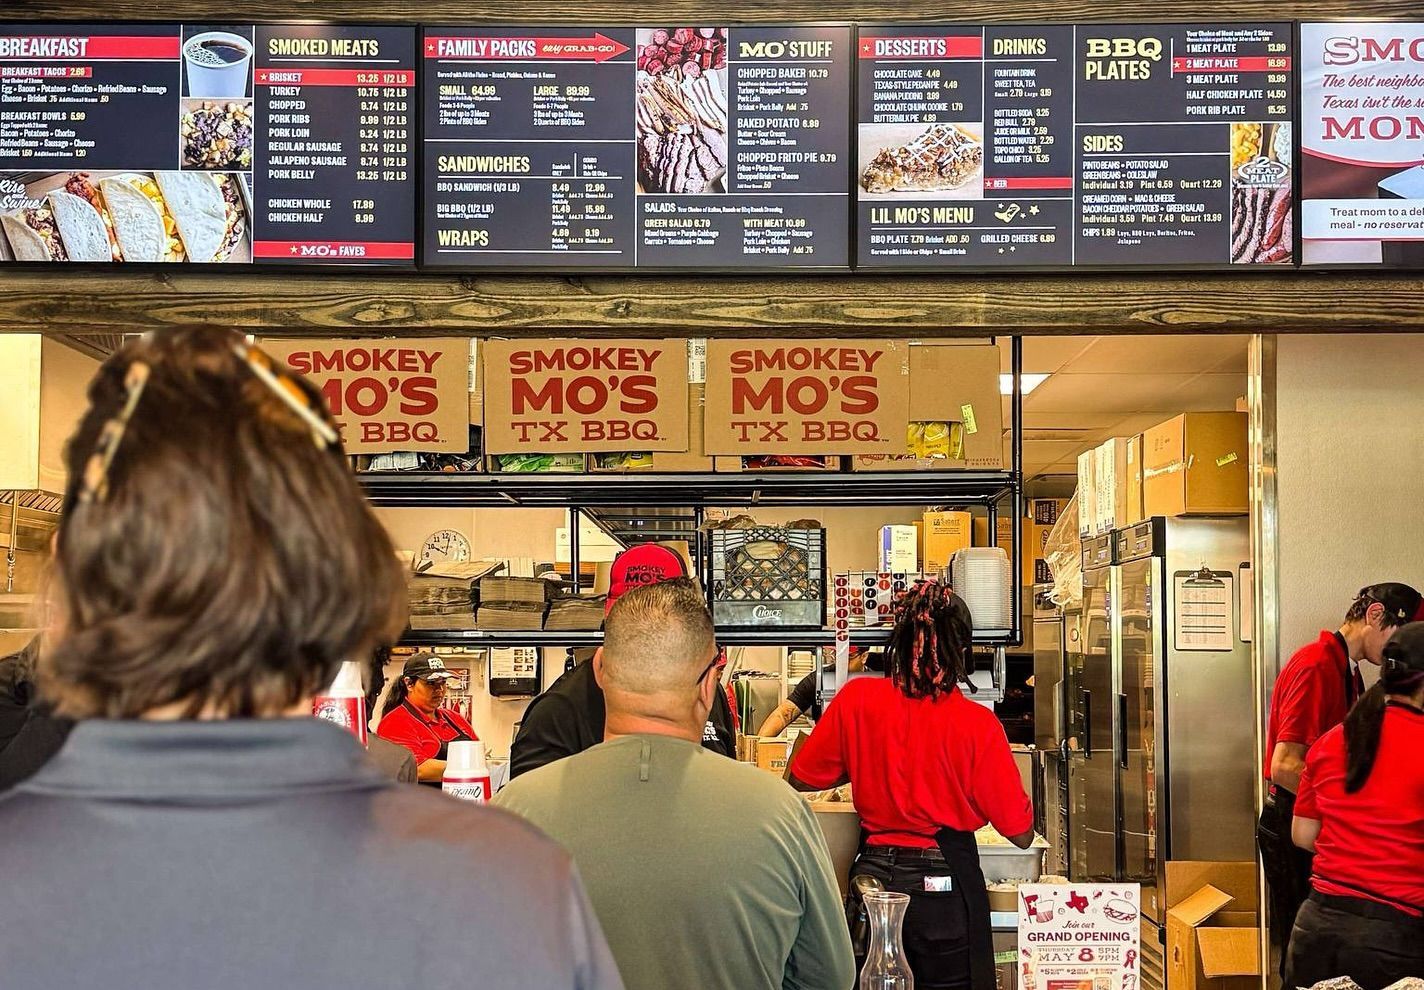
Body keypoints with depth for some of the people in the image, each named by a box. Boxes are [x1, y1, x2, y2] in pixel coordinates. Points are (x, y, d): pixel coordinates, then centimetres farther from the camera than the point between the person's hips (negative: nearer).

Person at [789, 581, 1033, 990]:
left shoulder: (856, 699, -7)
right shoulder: (977, 724, -14)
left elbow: (800, 779, 5)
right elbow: (1021, 834, -7)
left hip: (873, 871, 3)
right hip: (947, 886, -2)